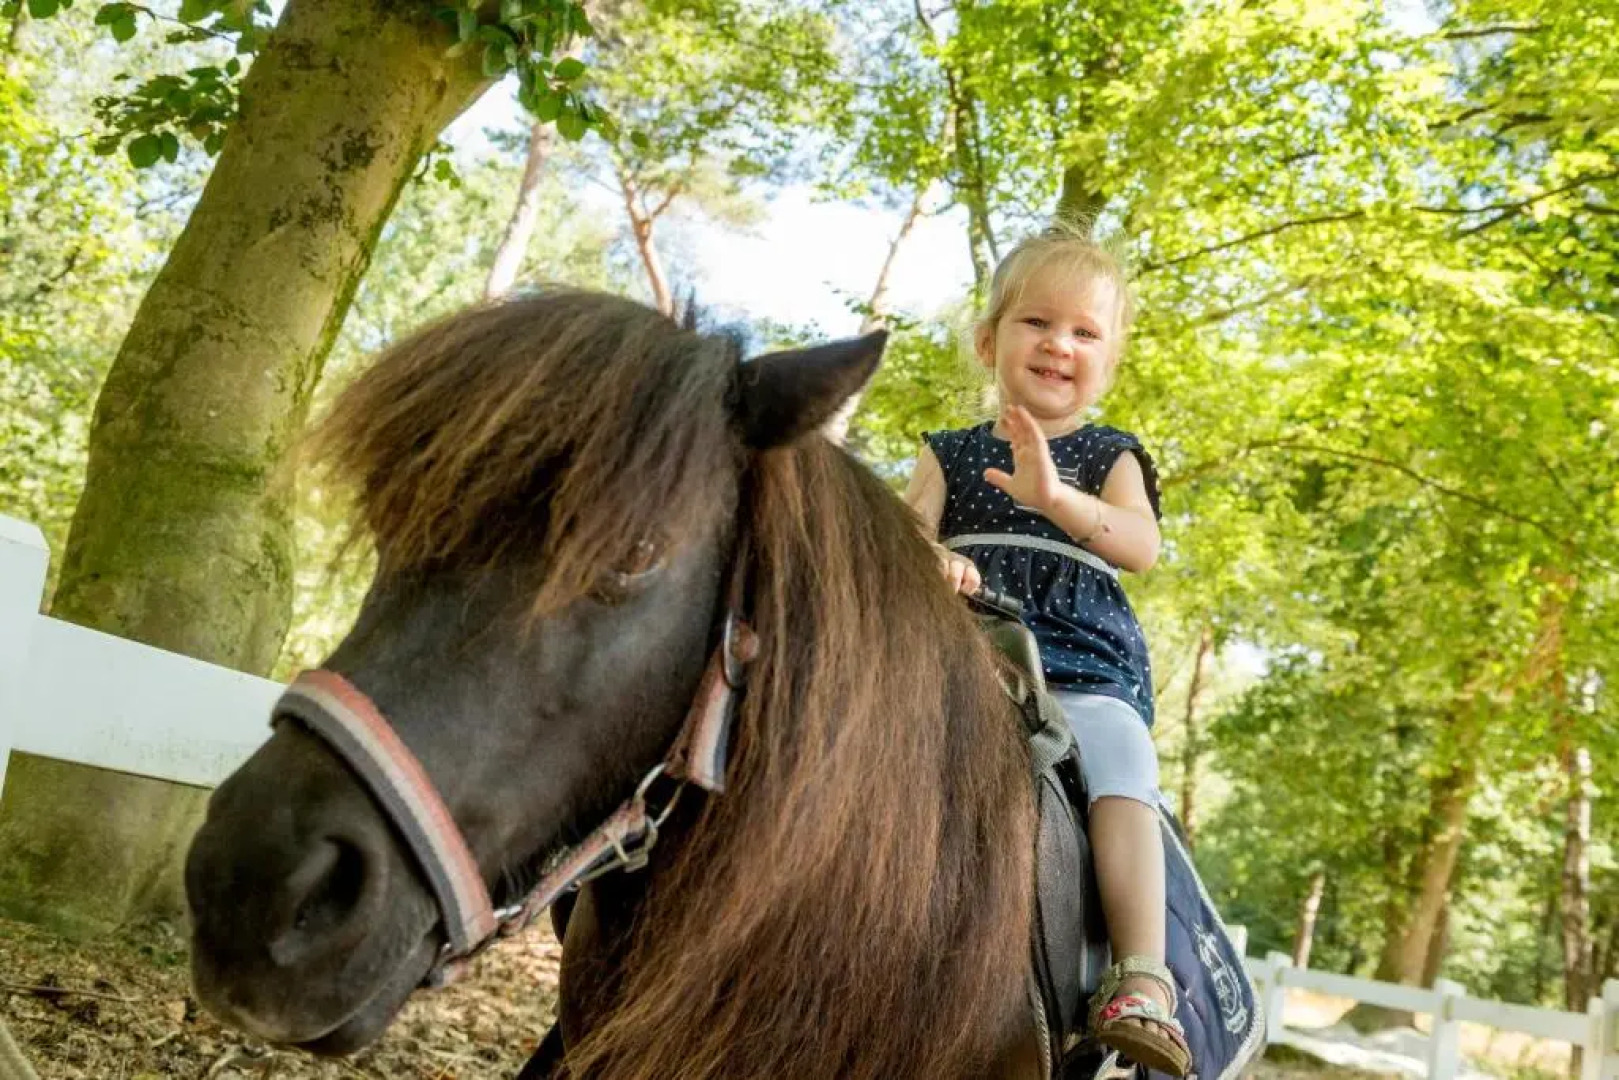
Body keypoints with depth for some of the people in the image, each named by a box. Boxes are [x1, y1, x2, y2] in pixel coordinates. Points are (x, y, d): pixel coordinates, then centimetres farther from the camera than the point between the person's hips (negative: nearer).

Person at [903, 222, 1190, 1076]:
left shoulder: (1111, 458, 13)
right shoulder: (950, 454, 18)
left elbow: (1142, 546, -6)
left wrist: (1056, 499, -25)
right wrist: (930, 558, -22)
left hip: (1088, 673, -1)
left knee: (1121, 771, -28)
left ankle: (1141, 981, -31)